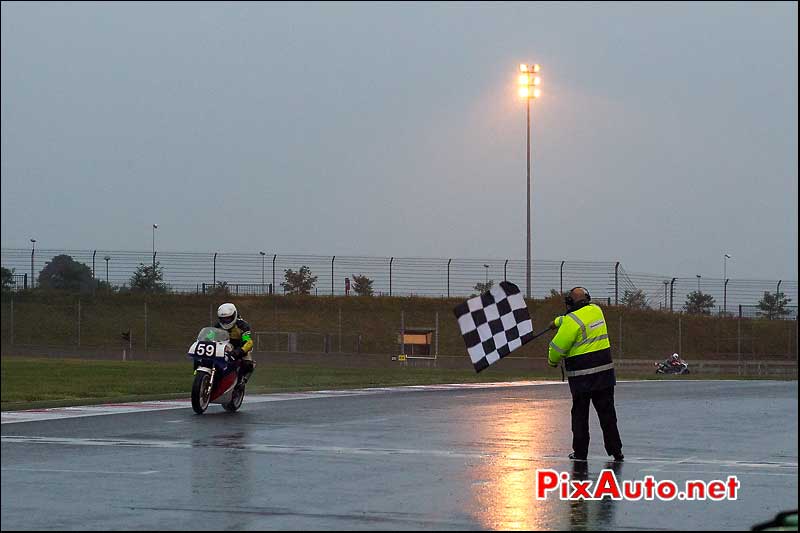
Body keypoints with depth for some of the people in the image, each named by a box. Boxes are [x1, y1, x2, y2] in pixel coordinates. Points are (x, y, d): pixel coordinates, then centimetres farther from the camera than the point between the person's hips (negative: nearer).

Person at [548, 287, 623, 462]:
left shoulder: (572, 321, -15)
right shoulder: (596, 310, 7)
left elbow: (558, 347, -11)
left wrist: (552, 361, 10)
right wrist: (557, 322, 43)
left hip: (582, 375, -5)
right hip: (605, 372, 5)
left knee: (580, 414, 7)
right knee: (607, 412, 10)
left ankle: (580, 452, 11)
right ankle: (616, 451, 9)